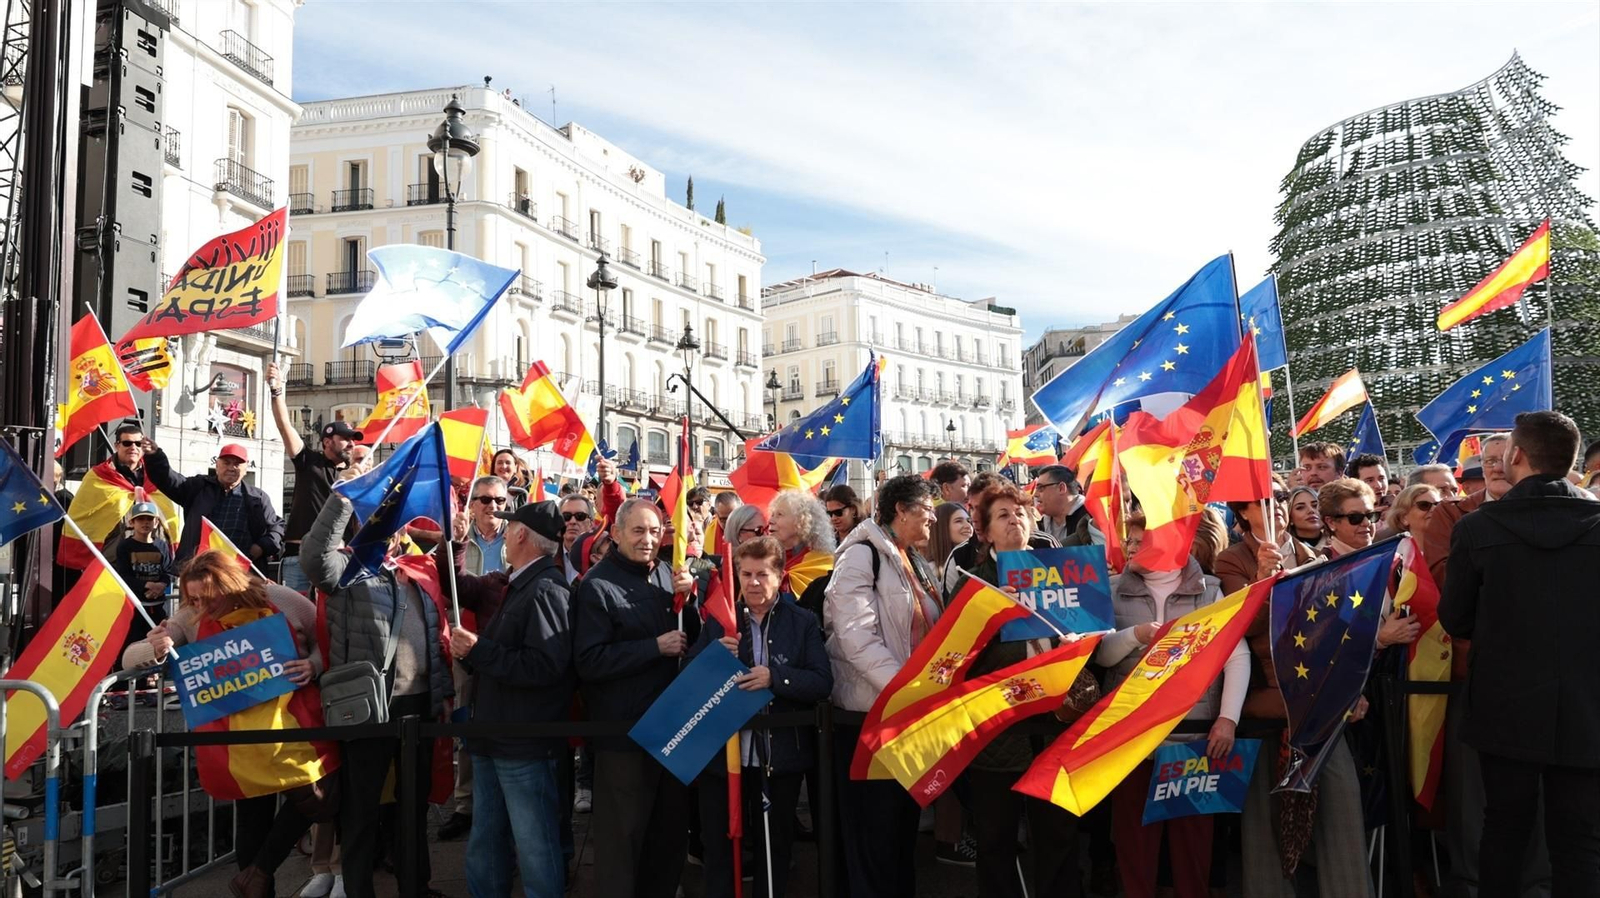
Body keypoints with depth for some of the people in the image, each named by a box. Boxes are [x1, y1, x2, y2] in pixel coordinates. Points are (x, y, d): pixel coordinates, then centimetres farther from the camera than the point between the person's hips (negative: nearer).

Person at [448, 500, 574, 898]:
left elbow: (544, 666, -28)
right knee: (484, 851, 19)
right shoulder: (520, 585, 16)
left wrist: (478, 650, -21)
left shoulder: (545, 590, -16)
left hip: (527, 746, -10)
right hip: (497, 739, 10)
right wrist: (469, 648, 1)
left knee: (536, 852, 0)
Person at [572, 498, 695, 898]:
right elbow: (590, 662, -19)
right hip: (625, 732, -6)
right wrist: (656, 647, -21)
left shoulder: (668, 574, 6)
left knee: (672, 832, 19)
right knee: (623, 840, 6)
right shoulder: (597, 585, -11)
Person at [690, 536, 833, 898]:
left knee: (775, 847, 16)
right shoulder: (718, 619, 2)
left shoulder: (803, 622, -2)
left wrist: (775, 677, -26)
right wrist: (716, 655, -18)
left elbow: (822, 682, -11)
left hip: (781, 755, 0)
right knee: (719, 845, 12)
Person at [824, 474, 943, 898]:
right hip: (872, 708, -8)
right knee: (873, 827, 2)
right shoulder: (861, 555, -12)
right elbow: (857, 636, -22)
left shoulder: (915, 563, 14)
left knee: (905, 820, 16)